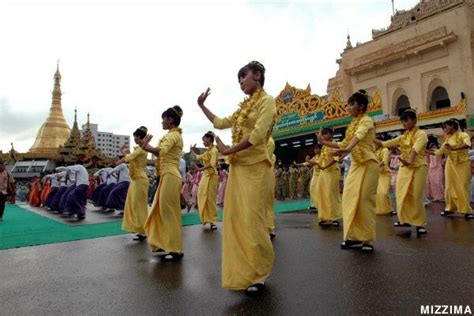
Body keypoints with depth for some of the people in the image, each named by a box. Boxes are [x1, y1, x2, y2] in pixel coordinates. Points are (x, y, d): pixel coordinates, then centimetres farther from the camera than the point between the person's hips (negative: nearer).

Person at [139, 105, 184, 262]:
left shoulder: (173, 135, -11)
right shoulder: (173, 135, 19)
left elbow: (161, 151, -29)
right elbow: (162, 154, 16)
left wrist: (146, 146, -15)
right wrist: (146, 145, 7)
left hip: (170, 176, -10)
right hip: (167, 176, 10)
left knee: (169, 212, -5)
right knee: (163, 211, 14)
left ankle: (176, 250, 3)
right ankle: (166, 245, 23)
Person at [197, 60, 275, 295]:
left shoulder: (267, 101, -4)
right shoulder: (244, 106, 18)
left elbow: (257, 135, -17)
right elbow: (221, 123, 27)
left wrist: (227, 151, -11)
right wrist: (202, 106, 26)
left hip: (255, 167, -8)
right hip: (237, 167, 8)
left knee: (251, 221, -6)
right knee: (235, 219, 7)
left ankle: (260, 273, 12)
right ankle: (246, 271, 20)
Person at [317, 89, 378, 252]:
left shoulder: (366, 120, -9)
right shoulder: (353, 124, 15)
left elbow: (359, 136, -31)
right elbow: (343, 144, 18)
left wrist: (347, 150, -49)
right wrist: (324, 142, 9)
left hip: (367, 164, -8)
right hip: (355, 164, 8)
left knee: (364, 200, -7)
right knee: (351, 199, 3)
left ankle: (366, 239, 2)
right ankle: (355, 236, 10)